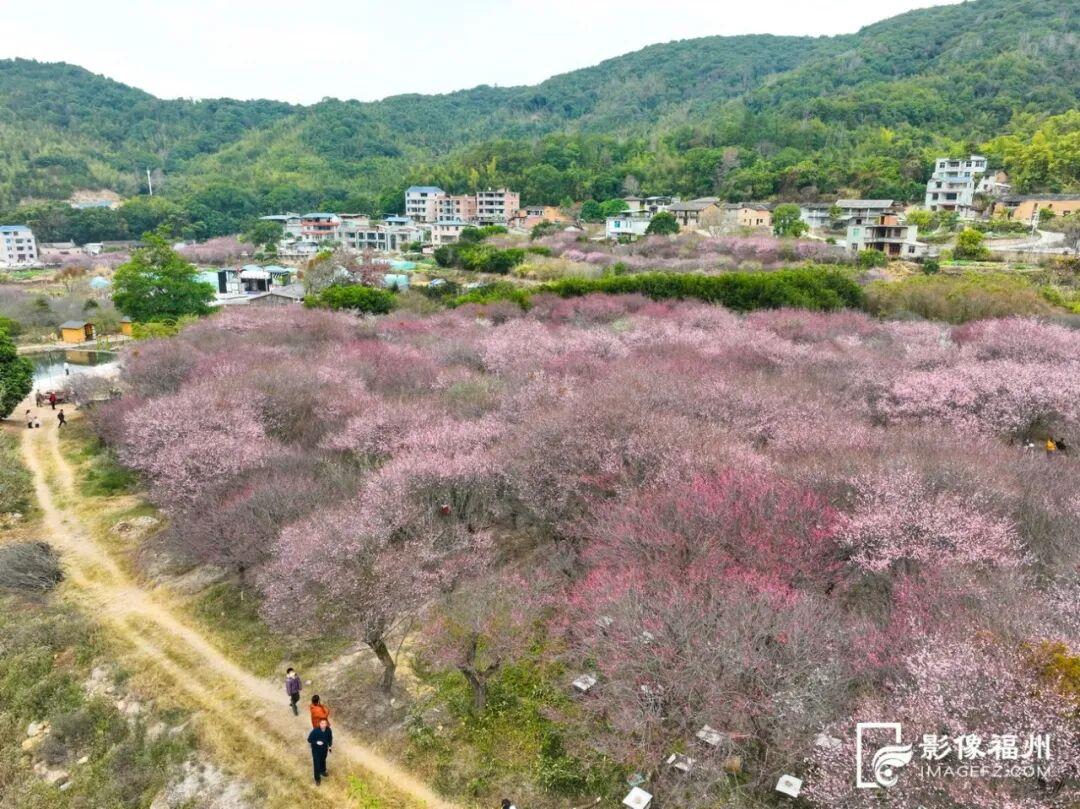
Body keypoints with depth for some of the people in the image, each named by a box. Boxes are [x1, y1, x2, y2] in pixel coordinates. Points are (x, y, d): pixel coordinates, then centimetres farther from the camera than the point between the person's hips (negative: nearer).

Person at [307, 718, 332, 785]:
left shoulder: (329, 730, -20)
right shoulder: (315, 731, -32)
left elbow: (330, 739, -2)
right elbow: (309, 739, -19)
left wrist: (330, 747, 5)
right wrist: (316, 742, -33)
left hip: (324, 749, 3)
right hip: (316, 750, -3)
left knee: (323, 760, 27)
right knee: (317, 764, 7)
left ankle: (323, 771, 55)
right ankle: (317, 779, 29)